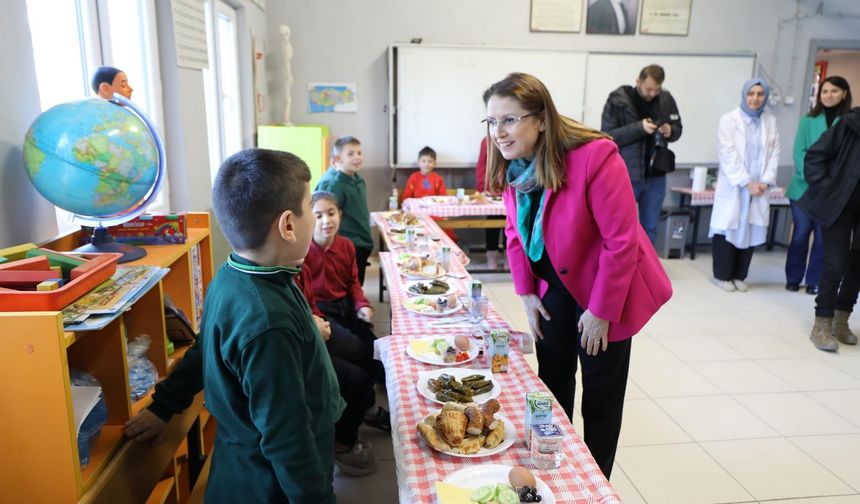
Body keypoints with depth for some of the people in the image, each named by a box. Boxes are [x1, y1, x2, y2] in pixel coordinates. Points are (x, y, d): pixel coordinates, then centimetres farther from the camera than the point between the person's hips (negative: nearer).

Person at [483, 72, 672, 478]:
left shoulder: (595, 157, -29)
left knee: (600, 400, 8)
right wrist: (526, 293, 1)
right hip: (556, 287, 6)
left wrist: (601, 311, -19)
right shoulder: (512, 163, -8)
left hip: (605, 290, -6)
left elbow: (621, 241, -25)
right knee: (551, 387, 17)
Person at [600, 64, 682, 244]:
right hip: (625, 176, -4)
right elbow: (608, 135, -14)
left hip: (655, 176, 4)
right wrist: (639, 127, -24)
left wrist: (670, 131, -10)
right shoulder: (618, 99, -8)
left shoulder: (666, 100, 3)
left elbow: (678, 128, 14)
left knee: (650, 228, 12)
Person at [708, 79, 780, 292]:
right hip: (732, 187, -3)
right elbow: (728, 154, -10)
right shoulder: (729, 119, -2)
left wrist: (766, 181, -8)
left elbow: (774, 153, 5)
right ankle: (722, 275, 11)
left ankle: (739, 275, 16)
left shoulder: (771, 121, 10)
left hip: (759, 188, 3)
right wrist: (747, 182, -14)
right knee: (728, 230, -1)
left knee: (751, 231, 4)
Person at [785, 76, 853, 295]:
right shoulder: (808, 120, 3)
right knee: (800, 234, 6)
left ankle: (814, 281, 18)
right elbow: (799, 152, -2)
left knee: (823, 237, 5)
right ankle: (793, 278, 20)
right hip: (804, 188, 0)